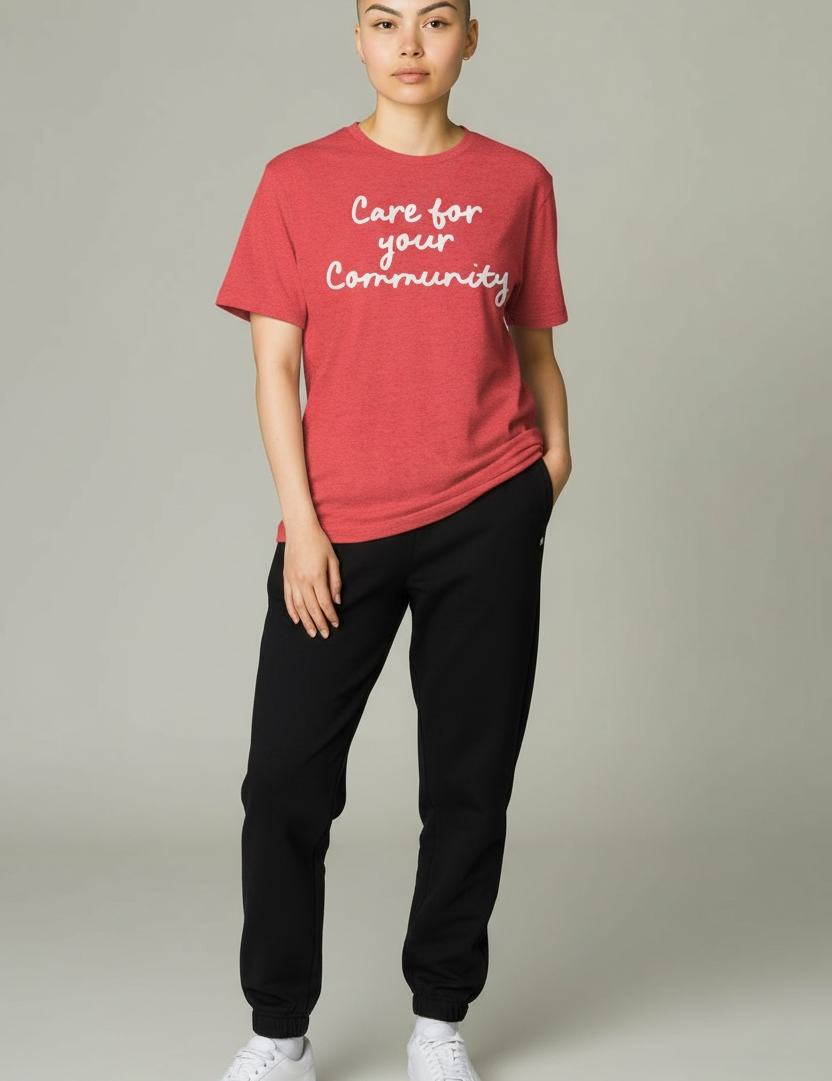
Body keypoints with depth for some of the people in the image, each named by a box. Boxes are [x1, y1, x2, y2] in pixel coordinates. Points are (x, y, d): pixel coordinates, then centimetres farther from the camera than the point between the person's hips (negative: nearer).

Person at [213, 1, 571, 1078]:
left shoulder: (518, 182, 6)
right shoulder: (300, 180, 3)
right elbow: (275, 364, 1)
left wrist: (554, 452, -1)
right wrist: (301, 523, -6)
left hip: (486, 519, 1)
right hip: (340, 529, -1)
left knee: (469, 778, 8)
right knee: (285, 780, -1)